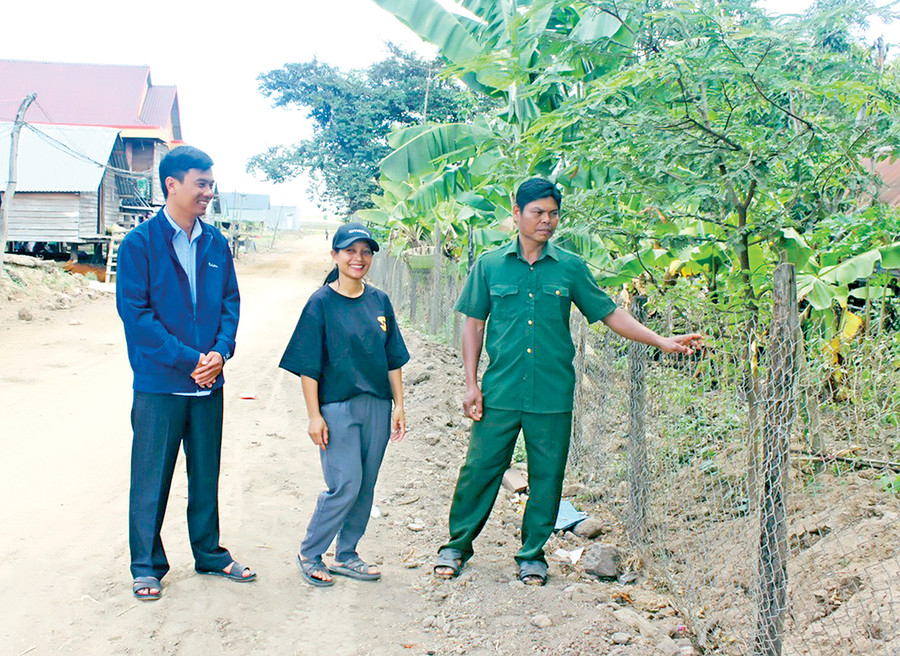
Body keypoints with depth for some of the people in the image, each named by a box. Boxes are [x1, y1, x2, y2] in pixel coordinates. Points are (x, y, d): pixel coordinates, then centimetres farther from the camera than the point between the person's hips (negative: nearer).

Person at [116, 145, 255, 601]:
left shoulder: (216, 244, 7)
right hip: (159, 384, -5)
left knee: (206, 474, 15)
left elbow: (230, 302, 9)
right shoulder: (139, 243, -8)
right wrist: (189, 359, -16)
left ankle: (209, 554, 30)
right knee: (151, 479, 4)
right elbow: (135, 312, -12)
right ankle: (147, 565, 19)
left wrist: (220, 351, -9)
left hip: (208, 382, 5)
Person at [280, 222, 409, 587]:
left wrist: (399, 405, 7)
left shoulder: (380, 301, 8)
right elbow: (308, 366, -7)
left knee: (365, 487, 9)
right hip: (337, 407, -5)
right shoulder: (321, 303, -5)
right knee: (345, 486, -8)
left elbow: (393, 359, 12)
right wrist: (315, 415, -11)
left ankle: (345, 555, 24)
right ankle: (309, 554, 10)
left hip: (377, 406, 5)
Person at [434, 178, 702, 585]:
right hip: (500, 392, -1)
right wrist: (471, 383, 1)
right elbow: (474, 324, 7)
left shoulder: (570, 268, 5)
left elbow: (609, 314, 8)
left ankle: (532, 555, 25)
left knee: (546, 477, 7)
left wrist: (662, 341, -1)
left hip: (552, 396, 1)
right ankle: (457, 546, 23)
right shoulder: (489, 265, 4)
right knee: (480, 469, 4)